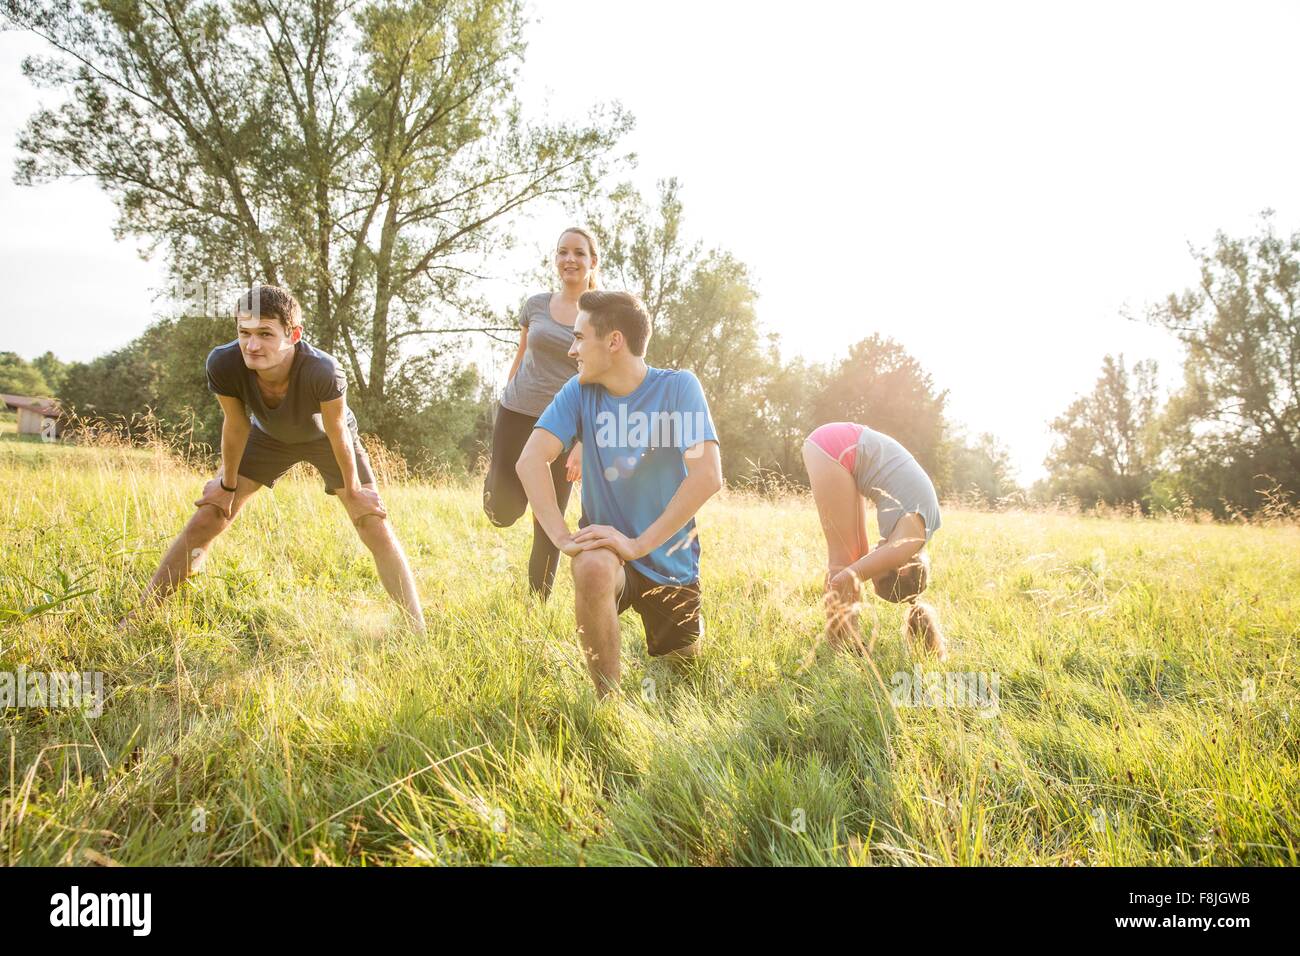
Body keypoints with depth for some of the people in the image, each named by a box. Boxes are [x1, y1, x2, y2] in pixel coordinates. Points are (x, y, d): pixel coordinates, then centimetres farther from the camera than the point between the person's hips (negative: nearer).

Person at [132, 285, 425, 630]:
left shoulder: (324, 371, -45)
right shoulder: (223, 364, -36)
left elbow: (337, 434, -28)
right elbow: (236, 426, -18)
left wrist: (353, 491, -13)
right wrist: (227, 485, -4)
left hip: (324, 438, -2)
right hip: (269, 436, 2)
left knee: (377, 529, -10)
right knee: (205, 521, -2)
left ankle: (418, 634, -2)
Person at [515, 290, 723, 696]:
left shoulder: (678, 387, -15)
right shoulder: (580, 391, -6)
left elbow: (708, 475, -27)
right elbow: (530, 460, -16)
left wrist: (638, 544, -29)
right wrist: (563, 537, -28)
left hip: (670, 560, 0)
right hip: (608, 547, 0)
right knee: (593, 567, -35)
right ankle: (608, 699, -14)